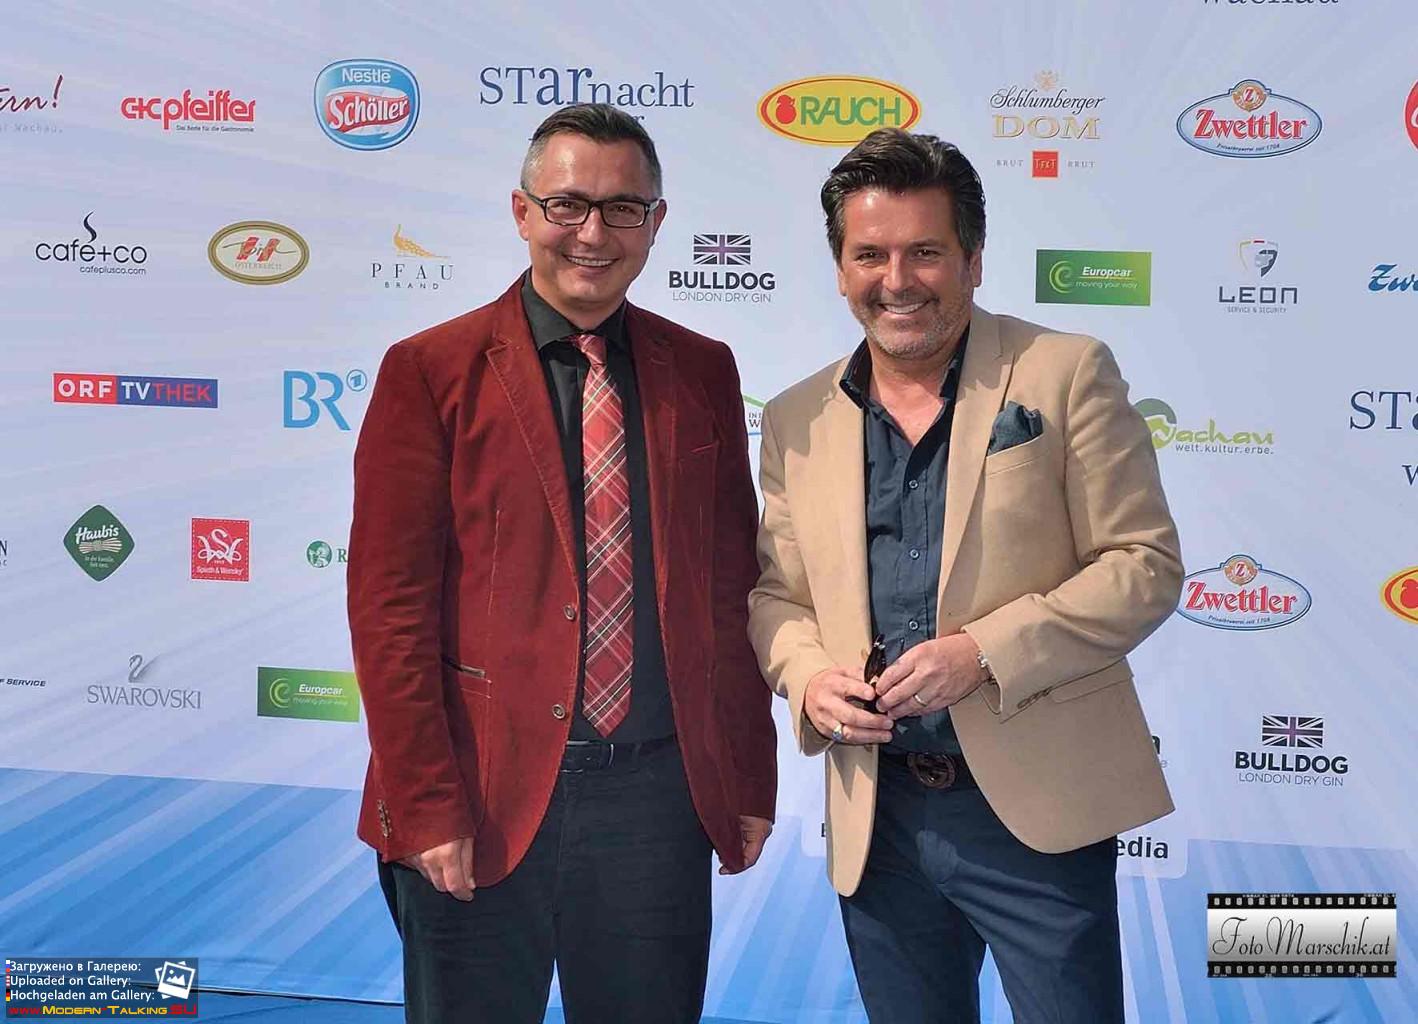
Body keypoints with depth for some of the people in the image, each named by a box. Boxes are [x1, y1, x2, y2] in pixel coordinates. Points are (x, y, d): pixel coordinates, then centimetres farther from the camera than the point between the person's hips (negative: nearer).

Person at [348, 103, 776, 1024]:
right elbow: (389, 607, -6)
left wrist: (751, 781, 7)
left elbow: (733, 589, 9)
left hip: (657, 789, 3)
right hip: (482, 803, -2)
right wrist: (426, 809, -10)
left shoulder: (703, 373, 7)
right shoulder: (431, 372, -3)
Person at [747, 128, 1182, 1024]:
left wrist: (984, 652, -18)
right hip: (877, 818, 4)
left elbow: (1146, 565, -7)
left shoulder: (1065, 373, -4)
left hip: (1037, 808, -3)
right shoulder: (796, 421, 7)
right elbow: (775, 592, 14)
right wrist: (806, 675, -8)